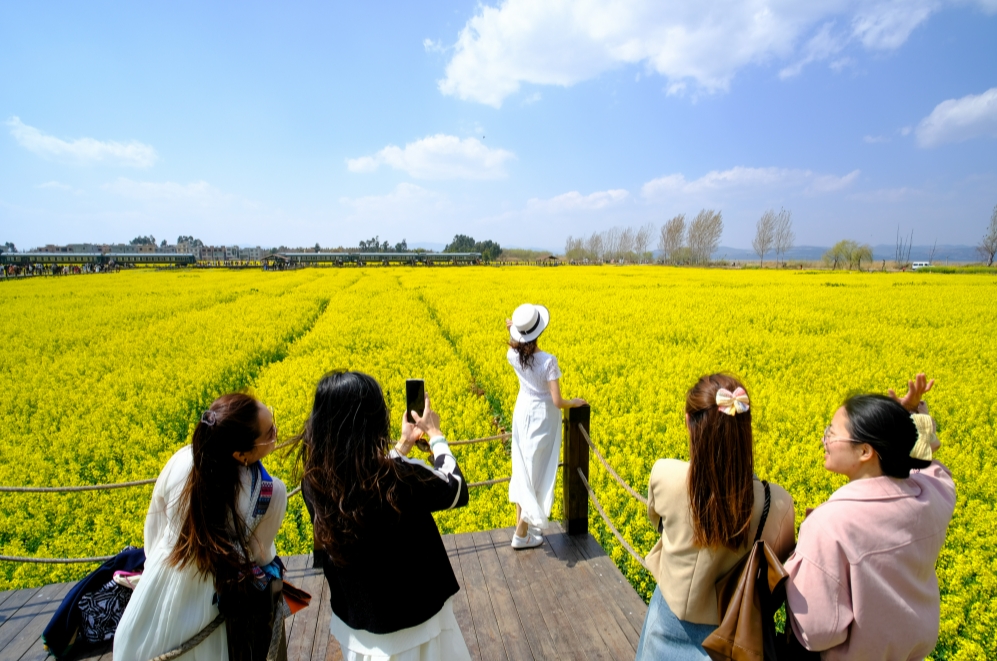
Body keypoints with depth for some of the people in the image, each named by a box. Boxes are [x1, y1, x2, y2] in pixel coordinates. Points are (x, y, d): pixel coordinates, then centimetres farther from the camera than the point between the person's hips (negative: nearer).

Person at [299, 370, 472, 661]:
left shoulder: (316, 480, -16)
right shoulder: (404, 478, -33)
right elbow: (458, 492, -12)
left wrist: (404, 444, 7)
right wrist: (435, 435, -2)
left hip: (356, 618, 5)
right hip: (415, 617, -5)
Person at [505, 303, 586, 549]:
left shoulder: (513, 355, -10)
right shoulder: (548, 361, -25)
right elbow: (557, 402, -23)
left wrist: (512, 331, 6)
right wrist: (575, 402, -5)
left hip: (522, 413, 5)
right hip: (543, 418, -5)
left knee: (523, 469, 17)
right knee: (537, 472, 8)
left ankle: (523, 522, 28)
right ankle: (522, 533, 18)